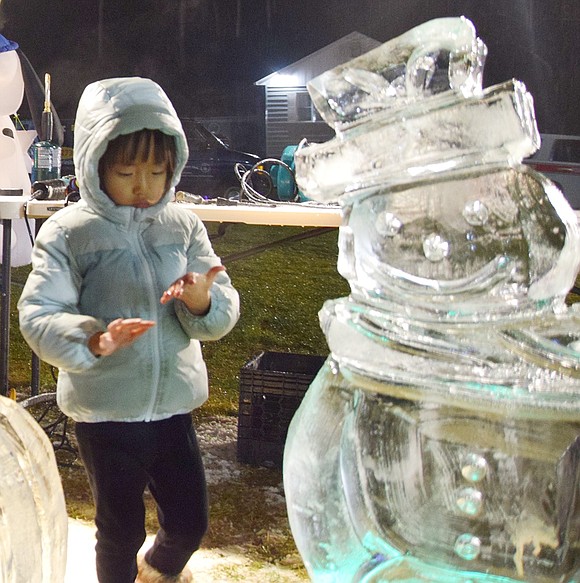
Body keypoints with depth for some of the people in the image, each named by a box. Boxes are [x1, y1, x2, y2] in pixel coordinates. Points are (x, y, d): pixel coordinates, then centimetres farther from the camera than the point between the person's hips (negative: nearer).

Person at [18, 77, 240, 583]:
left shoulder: (183, 227, 0)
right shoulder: (70, 232, -10)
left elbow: (224, 312, 1)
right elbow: (37, 316, -17)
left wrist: (201, 298, -23)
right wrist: (95, 339, -36)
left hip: (174, 403, 4)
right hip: (105, 410, -3)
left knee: (190, 521, 15)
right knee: (121, 528, 12)